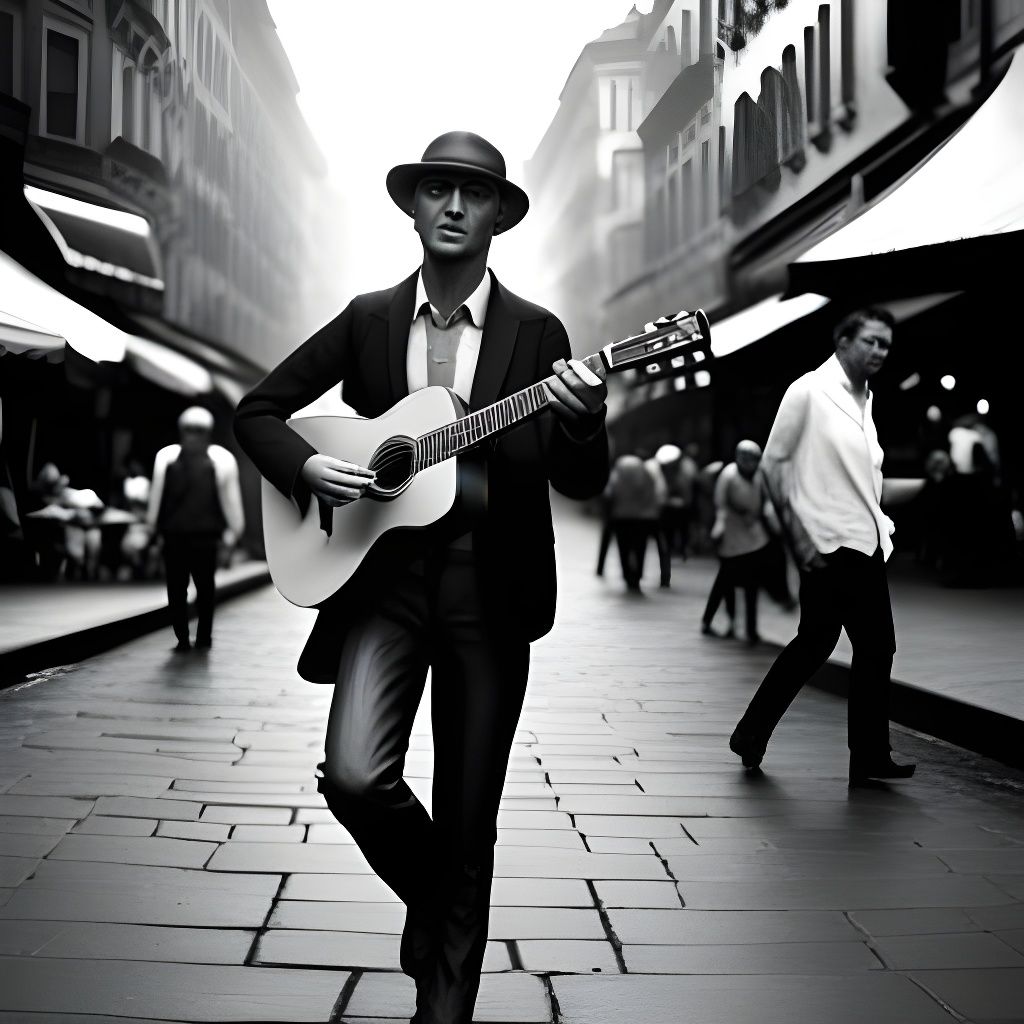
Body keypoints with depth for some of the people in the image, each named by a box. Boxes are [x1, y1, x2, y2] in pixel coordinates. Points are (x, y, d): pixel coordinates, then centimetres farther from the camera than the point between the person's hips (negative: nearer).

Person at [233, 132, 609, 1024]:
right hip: (383, 575, 1)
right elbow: (258, 411, 12)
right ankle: (428, 894, 14)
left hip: (490, 591, -1)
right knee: (355, 776, -19)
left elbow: (583, 483, -1)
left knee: (468, 825, 3)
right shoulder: (367, 321, 8)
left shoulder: (537, 333, 3)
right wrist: (306, 466, -8)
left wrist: (582, 415, -22)